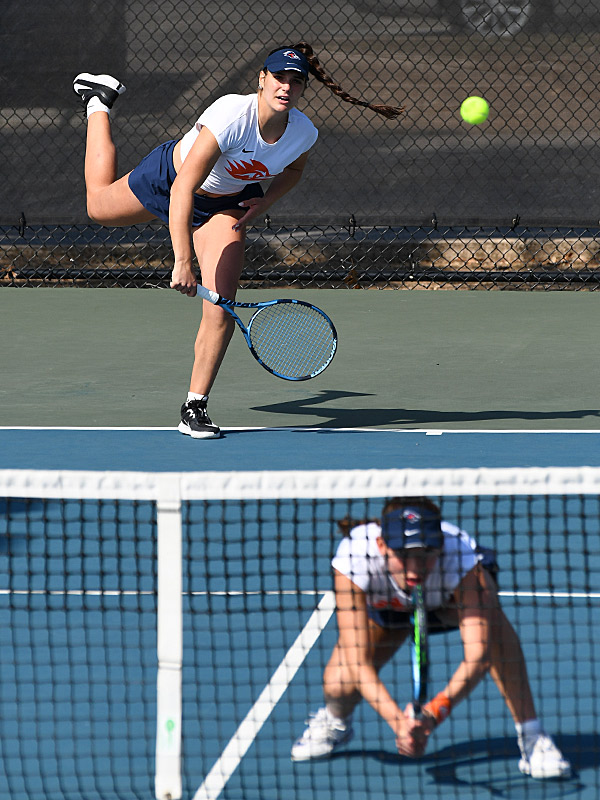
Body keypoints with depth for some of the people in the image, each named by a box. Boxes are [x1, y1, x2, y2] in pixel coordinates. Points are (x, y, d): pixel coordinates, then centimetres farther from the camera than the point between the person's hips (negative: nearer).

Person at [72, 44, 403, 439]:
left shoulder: (304, 133, -24)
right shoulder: (232, 116, -41)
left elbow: (294, 169, 5)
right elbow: (182, 191, -44)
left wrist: (268, 201, -15)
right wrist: (183, 262, -50)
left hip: (226, 204, 3)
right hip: (169, 178, -3)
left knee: (221, 308, -14)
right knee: (99, 206, 26)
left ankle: (195, 407, 1)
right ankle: (99, 103, 50)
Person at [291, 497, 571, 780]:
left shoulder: (461, 558, -42)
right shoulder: (352, 563, -40)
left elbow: (478, 657, -47)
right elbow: (358, 663, -39)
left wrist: (433, 713, -61)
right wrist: (398, 721, -53)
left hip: (450, 601, -1)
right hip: (386, 607, 1)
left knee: (489, 614, -36)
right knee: (340, 684, -20)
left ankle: (531, 737, -27)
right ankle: (334, 720, 20)